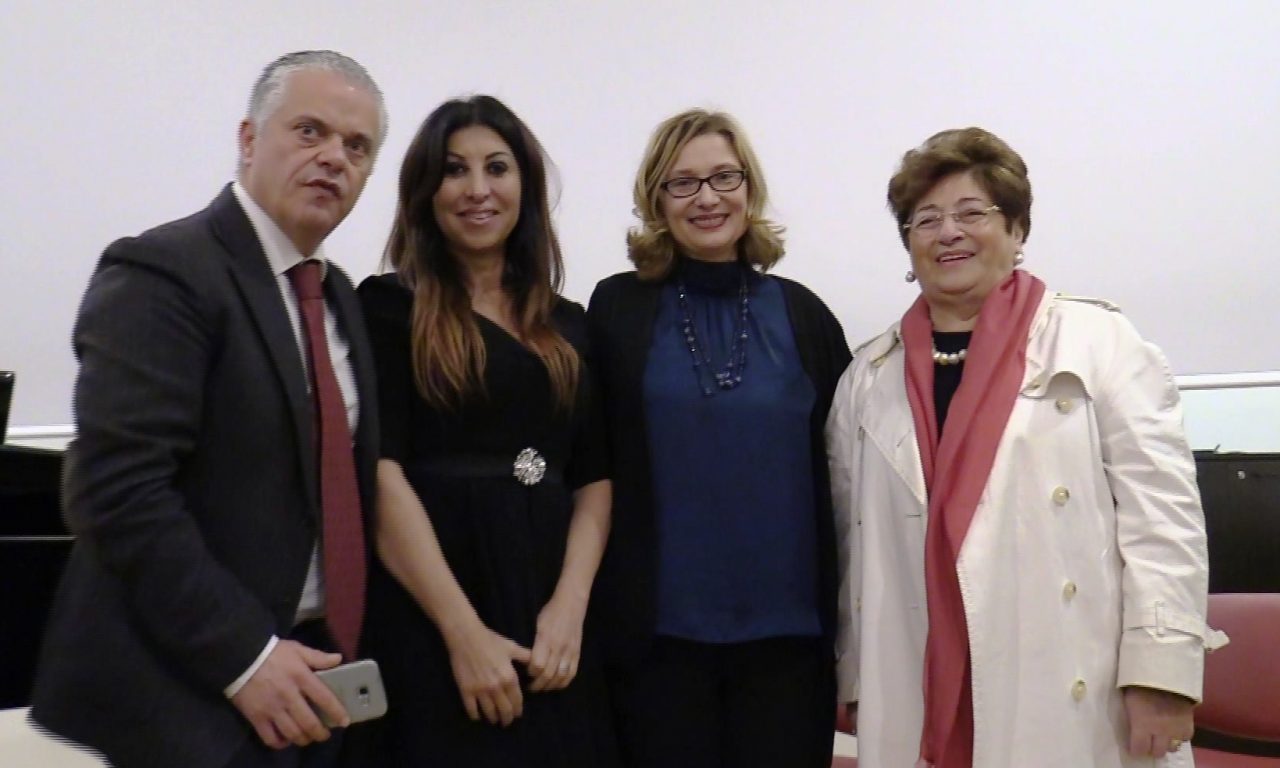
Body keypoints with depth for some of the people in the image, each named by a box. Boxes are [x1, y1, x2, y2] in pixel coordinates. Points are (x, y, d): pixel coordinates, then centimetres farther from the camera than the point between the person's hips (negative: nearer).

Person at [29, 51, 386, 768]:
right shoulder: (163, 272, -13)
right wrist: (244, 656, -22)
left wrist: (339, 651, 6)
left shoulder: (339, 296, 12)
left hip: (302, 681, 8)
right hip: (181, 695, -7)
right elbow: (118, 489, -21)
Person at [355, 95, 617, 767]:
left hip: (552, 627, 4)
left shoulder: (568, 326, 11)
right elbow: (382, 476, -10)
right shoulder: (389, 307, -1)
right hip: (428, 624, -4)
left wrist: (570, 607, -8)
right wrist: (465, 632, -15)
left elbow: (594, 481, 8)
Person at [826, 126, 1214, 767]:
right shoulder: (870, 376, 11)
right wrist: (851, 677, 13)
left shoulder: (1098, 342, -1)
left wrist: (1161, 672, -12)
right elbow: (850, 537, 14)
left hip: (1073, 704, -3)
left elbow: (1159, 512, -6)